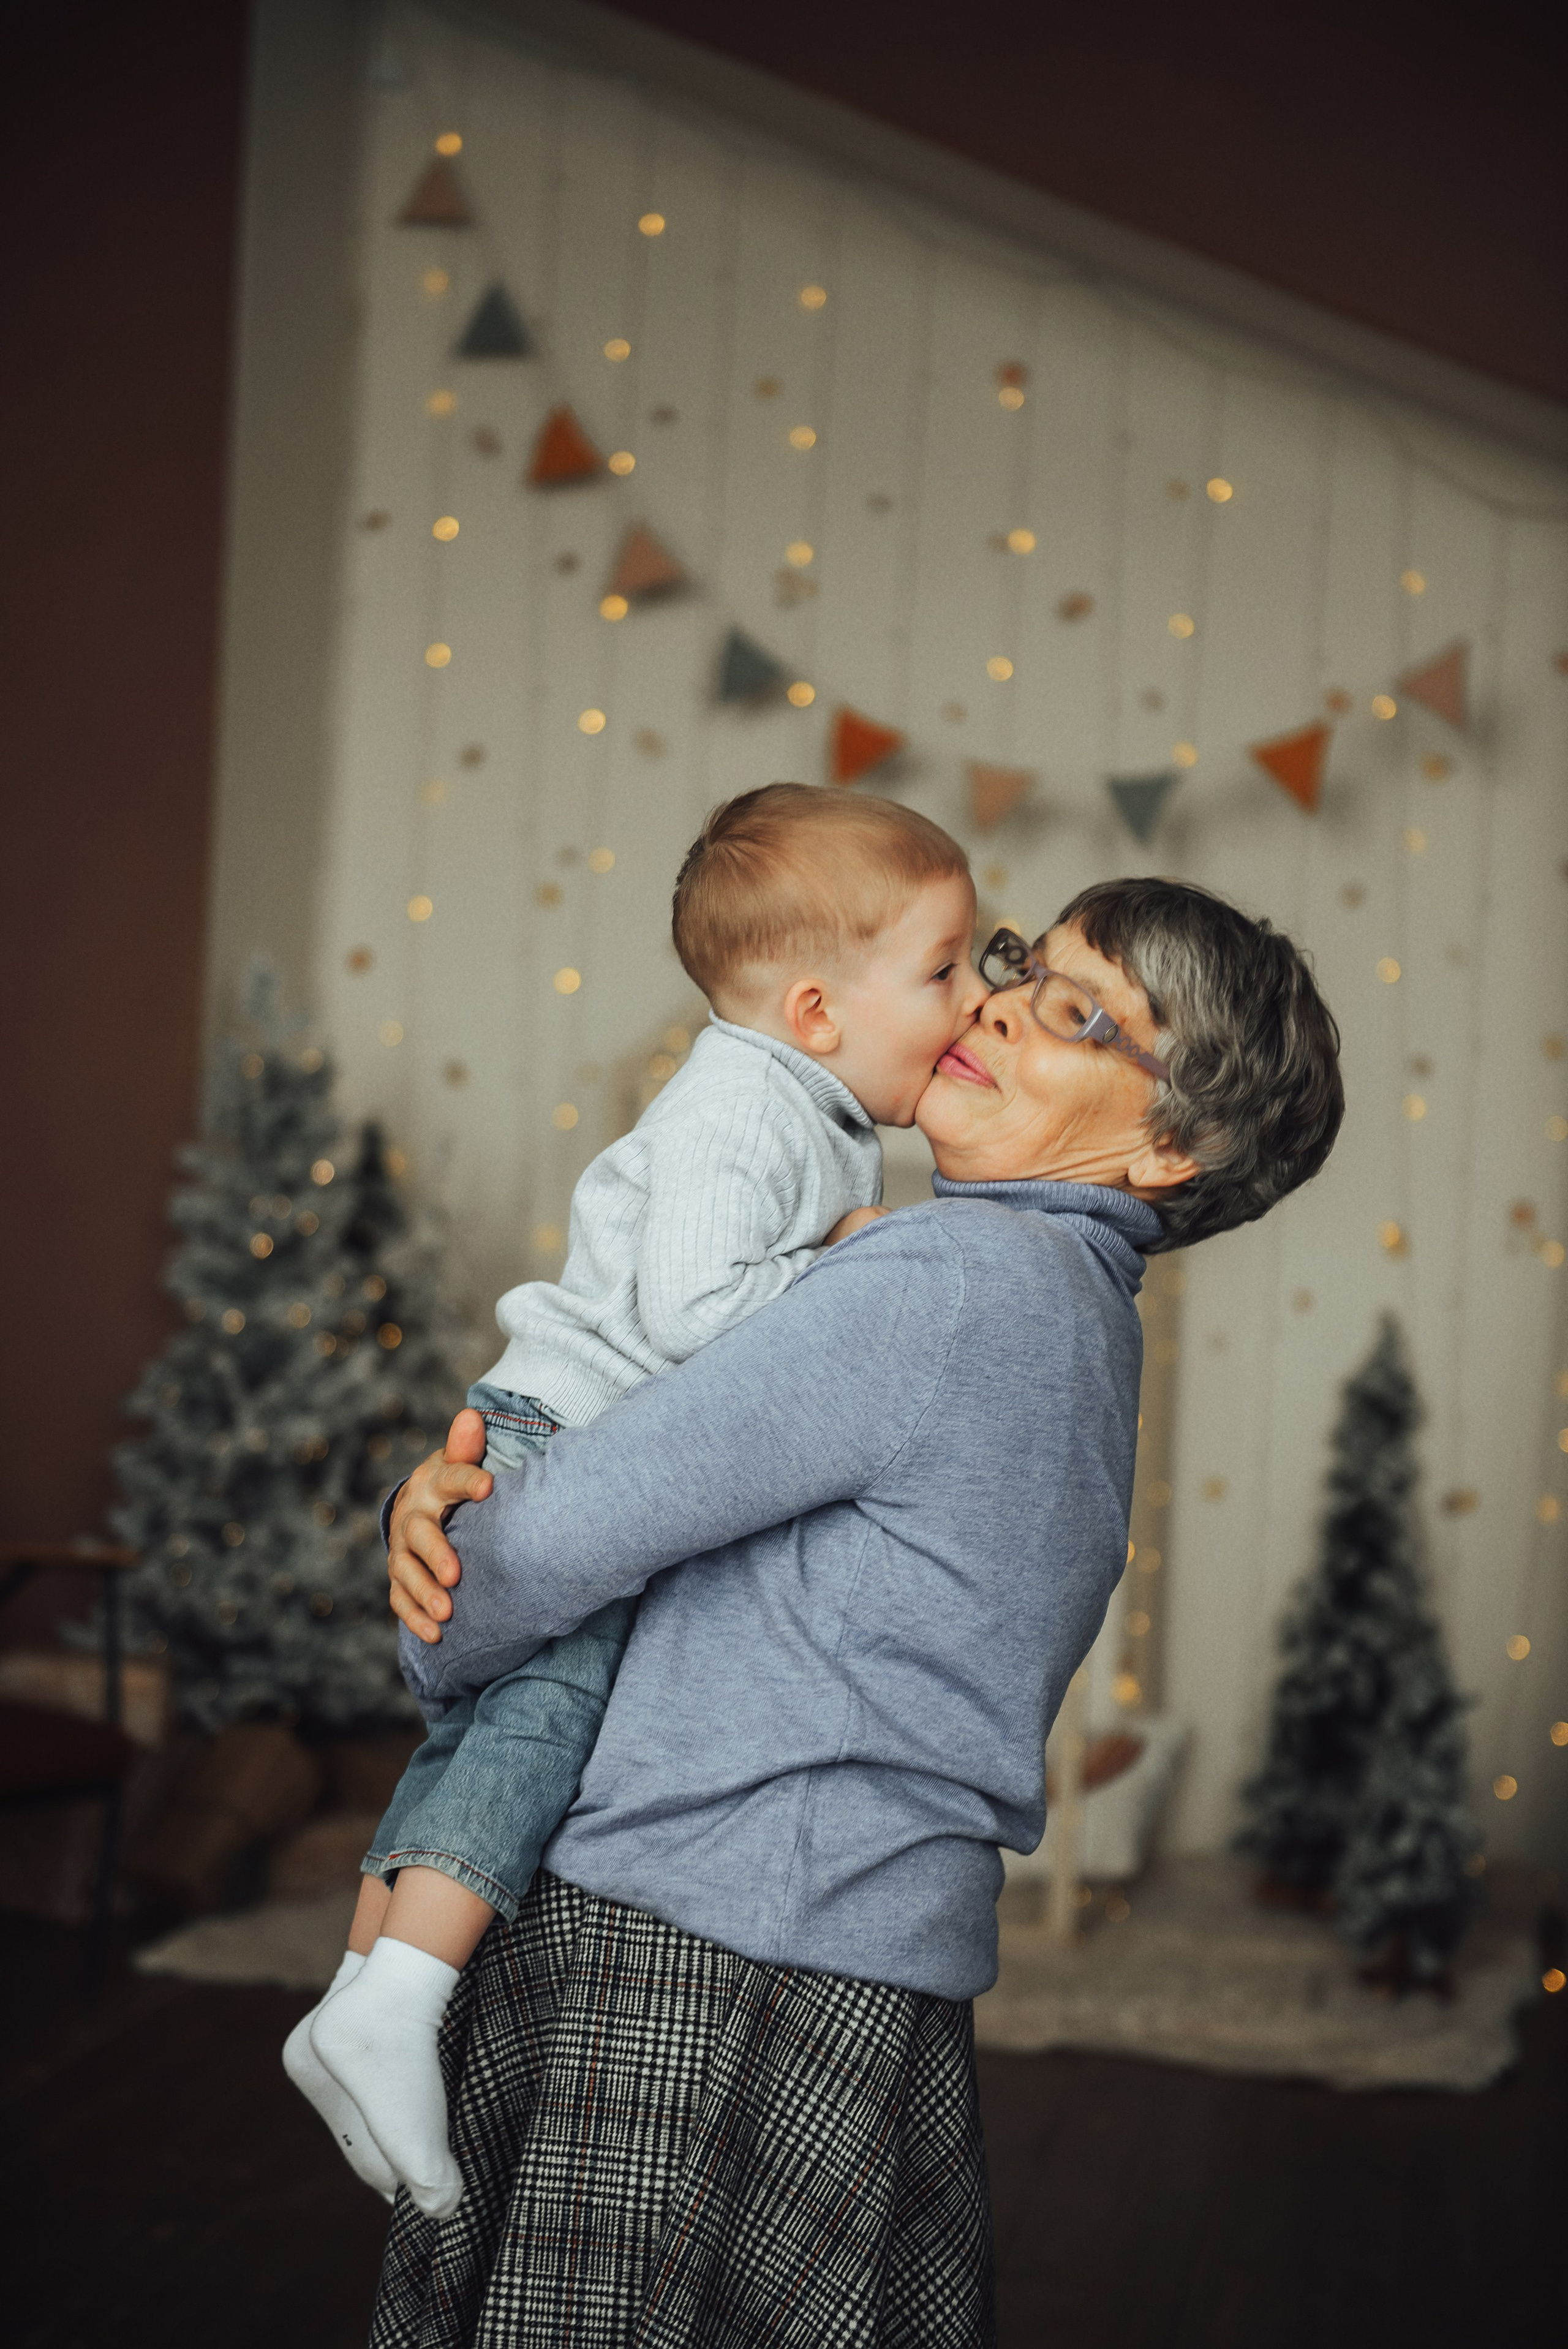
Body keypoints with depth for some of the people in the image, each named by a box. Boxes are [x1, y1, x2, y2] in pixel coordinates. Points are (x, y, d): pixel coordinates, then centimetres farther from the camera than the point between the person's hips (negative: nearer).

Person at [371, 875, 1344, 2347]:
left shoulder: (952, 1284, -17)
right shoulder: (1076, 1315, 14)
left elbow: (567, 1534, -17)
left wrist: (441, 1644, 4)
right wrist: (438, 1493, -1)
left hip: (707, 1976, -9)